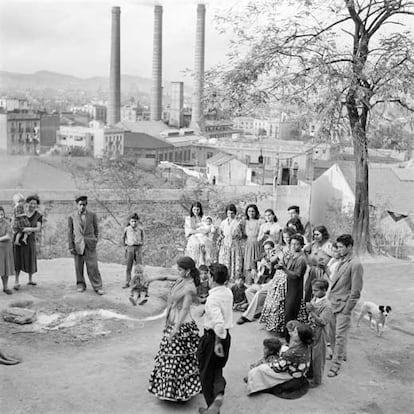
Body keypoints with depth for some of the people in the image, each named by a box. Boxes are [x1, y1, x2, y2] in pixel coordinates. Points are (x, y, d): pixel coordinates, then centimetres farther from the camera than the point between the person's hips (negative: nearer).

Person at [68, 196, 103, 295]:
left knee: (93, 267, -3)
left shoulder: (92, 215, 6)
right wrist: (71, 246, 0)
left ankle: (97, 287, 1)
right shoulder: (72, 217, 5)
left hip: (90, 245, 0)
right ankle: (80, 285, 21)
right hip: (78, 245, 1)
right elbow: (70, 233, 6)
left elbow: (96, 230, 13)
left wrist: (95, 241, 7)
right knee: (78, 267, 5)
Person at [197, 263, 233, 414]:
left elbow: (218, 322, -32)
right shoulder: (228, 292, 1)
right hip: (226, 335, 7)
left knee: (206, 373, 12)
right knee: (217, 369, 20)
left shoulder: (213, 298, -23)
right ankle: (219, 394, -7)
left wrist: (217, 342, -27)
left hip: (213, 335, -7)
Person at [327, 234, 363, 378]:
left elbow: (355, 292, -15)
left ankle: (336, 365, 2)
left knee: (340, 336, -3)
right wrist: (330, 296, 13)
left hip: (343, 305, -8)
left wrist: (346, 310, -14)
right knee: (333, 332, 15)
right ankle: (338, 354, 33)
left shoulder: (355, 264, -16)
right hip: (333, 303, 8)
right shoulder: (342, 261, 10)